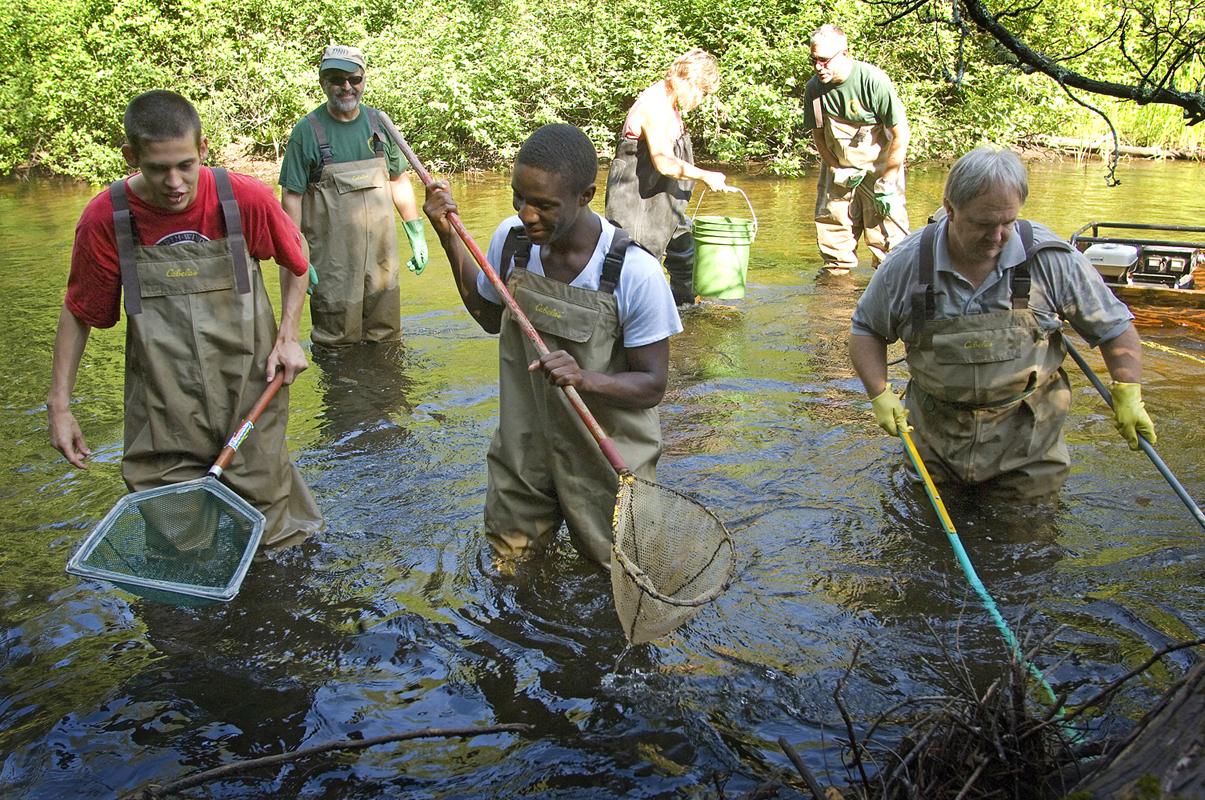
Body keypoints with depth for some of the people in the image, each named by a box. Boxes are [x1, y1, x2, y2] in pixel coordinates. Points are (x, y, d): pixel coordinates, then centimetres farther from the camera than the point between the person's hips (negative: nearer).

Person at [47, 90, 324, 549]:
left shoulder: (246, 199, -13)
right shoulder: (106, 219, -11)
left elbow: (295, 259, 8)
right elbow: (78, 312, 3)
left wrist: (288, 337, 0)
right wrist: (59, 403, 3)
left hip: (248, 388, 0)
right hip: (163, 404, 1)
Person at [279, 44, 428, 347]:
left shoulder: (378, 123, 7)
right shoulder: (307, 131, -6)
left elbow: (399, 180, 15)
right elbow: (291, 197, -5)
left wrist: (417, 237, 12)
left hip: (381, 249, 4)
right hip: (332, 256, -4)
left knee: (386, 334, 11)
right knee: (337, 339, 1)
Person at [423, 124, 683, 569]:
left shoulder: (635, 273, -26)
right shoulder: (511, 239, -10)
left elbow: (652, 386, -18)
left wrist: (585, 379, -38)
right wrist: (449, 237, 2)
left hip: (605, 460, -4)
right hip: (523, 448, 4)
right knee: (509, 566, 20)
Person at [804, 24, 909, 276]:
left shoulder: (872, 80, -24)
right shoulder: (814, 87, -10)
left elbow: (901, 133, -18)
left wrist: (887, 183, -15)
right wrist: (837, 170, -6)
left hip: (879, 167, -4)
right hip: (839, 168, 4)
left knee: (884, 235, -7)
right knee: (832, 229, 3)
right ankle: (836, 270, 20)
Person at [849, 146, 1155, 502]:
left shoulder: (1052, 259, -12)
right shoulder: (906, 264, -11)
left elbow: (1114, 326, 0)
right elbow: (866, 329, 4)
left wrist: (1128, 395, -10)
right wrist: (880, 395, -8)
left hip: (1026, 434, -1)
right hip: (936, 435, 1)